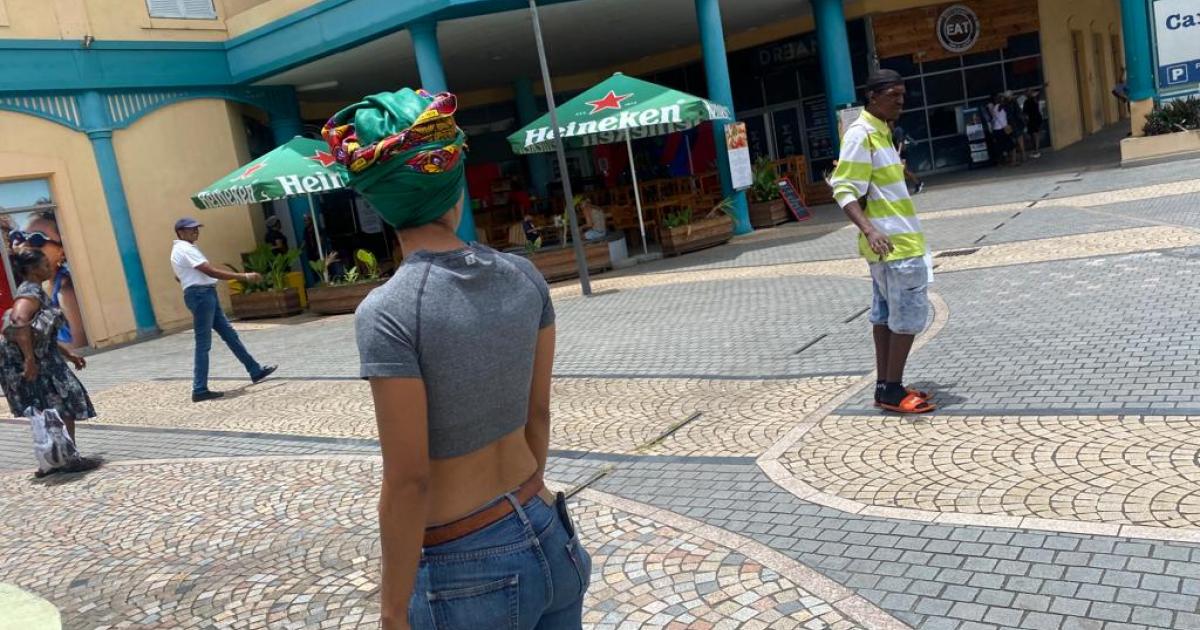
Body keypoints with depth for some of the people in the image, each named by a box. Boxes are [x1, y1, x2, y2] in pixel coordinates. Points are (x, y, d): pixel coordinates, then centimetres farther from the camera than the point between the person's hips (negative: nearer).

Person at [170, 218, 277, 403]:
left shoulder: (181, 249, 19)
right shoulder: (185, 249, -15)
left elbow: (178, 277, 30)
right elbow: (211, 271, -22)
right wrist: (244, 277, -22)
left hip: (206, 294, 11)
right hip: (200, 295, -11)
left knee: (229, 334, 13)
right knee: (203, 344, -8)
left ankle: (255, 371, 19)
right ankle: (200, 390, -4)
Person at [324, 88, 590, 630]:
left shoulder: (387, 312, -21)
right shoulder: (524, 277, -5)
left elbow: (408, 480, -19)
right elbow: (539, 414, 5)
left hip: (468, 574, -4)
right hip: (549, 539, 5)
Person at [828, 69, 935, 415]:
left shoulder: (881, 131, 14)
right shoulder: (860, 134, -15)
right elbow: (844, 190, -22)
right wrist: (869, 229, -34)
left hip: (897, 238, 10)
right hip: (893, 242, -10)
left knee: (885, 313, 12)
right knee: (909, 314, -6)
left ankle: (885, 386, 19)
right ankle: (893, 390, 3)